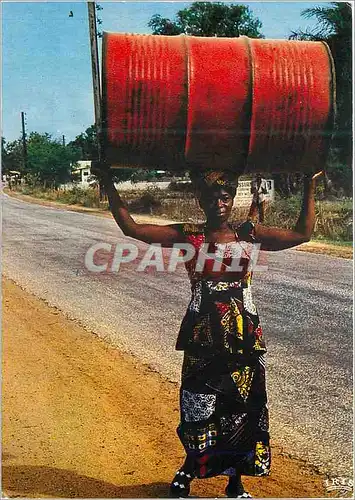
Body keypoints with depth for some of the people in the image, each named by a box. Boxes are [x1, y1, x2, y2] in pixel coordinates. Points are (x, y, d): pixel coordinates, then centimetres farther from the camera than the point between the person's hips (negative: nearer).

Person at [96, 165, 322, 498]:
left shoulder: (249, 234, 1)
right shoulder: (187, 235, -3)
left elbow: (302, 234, 0)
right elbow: (131, 228, -7)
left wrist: (309, 187, -5)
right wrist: (109, 184, -13)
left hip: (244, 337, 1)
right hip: (202, 336, -1)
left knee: (243, 408, 10)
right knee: (198, 409, 9)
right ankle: (188, 472, 37)